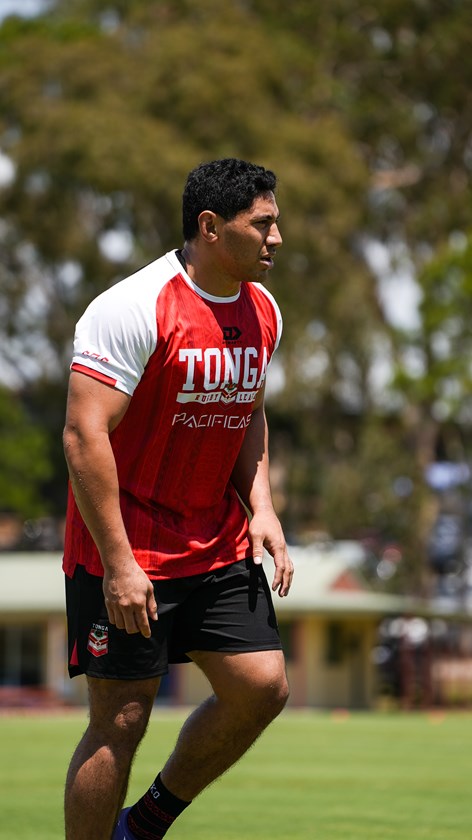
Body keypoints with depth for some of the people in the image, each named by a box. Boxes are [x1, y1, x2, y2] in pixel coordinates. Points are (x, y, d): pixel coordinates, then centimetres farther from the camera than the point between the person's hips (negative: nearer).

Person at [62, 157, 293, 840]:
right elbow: (84, 436, -21)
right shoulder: (135, 308, -18)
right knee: (122, 719, -5)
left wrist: (260, 508, 5)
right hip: (126, 555, -7)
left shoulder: (262, 312, 6)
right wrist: (118, 565, -23)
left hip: (218, 547, 7)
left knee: (262, 687, 0)